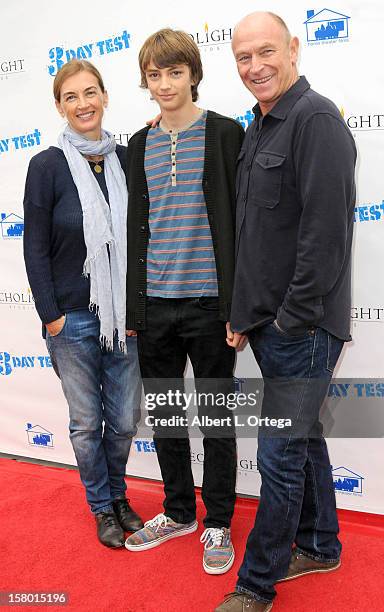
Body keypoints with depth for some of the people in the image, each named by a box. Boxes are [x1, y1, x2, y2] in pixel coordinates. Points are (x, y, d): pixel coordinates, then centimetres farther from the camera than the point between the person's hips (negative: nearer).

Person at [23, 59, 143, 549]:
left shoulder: (126, 159, 3)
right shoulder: (48, 165, -6)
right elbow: (35, 249, -5)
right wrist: (50, 315, -9)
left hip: (124, 317, 3)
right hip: (72, 318, -3)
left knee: (125, 418, 12)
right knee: (87, 421, 11)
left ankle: (118, 495, 38)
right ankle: (101, 506, 34)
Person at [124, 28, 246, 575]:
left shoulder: (225, 134, -2)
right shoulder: (140, 145, 11)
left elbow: (241, 221, -5)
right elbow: (135, 228, 12)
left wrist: (238, 304, -10)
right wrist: (131, 307, 9)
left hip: (207, 303, -4)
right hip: (154, 304, 5)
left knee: (216, 414, 8)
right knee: (163, 411, 14)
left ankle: (218, 524, 27)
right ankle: (179, 511, 35)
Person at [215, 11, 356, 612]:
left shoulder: (316, 118, -13)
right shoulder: (259, 127, 16)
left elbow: (327, 229, -21)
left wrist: (295, 317, -17)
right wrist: (246, 312, 14)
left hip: (302, 325, -9)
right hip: (269, 320, 9)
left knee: (280, 454, 0)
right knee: (303, 437, 19)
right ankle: (319, 545, 38)